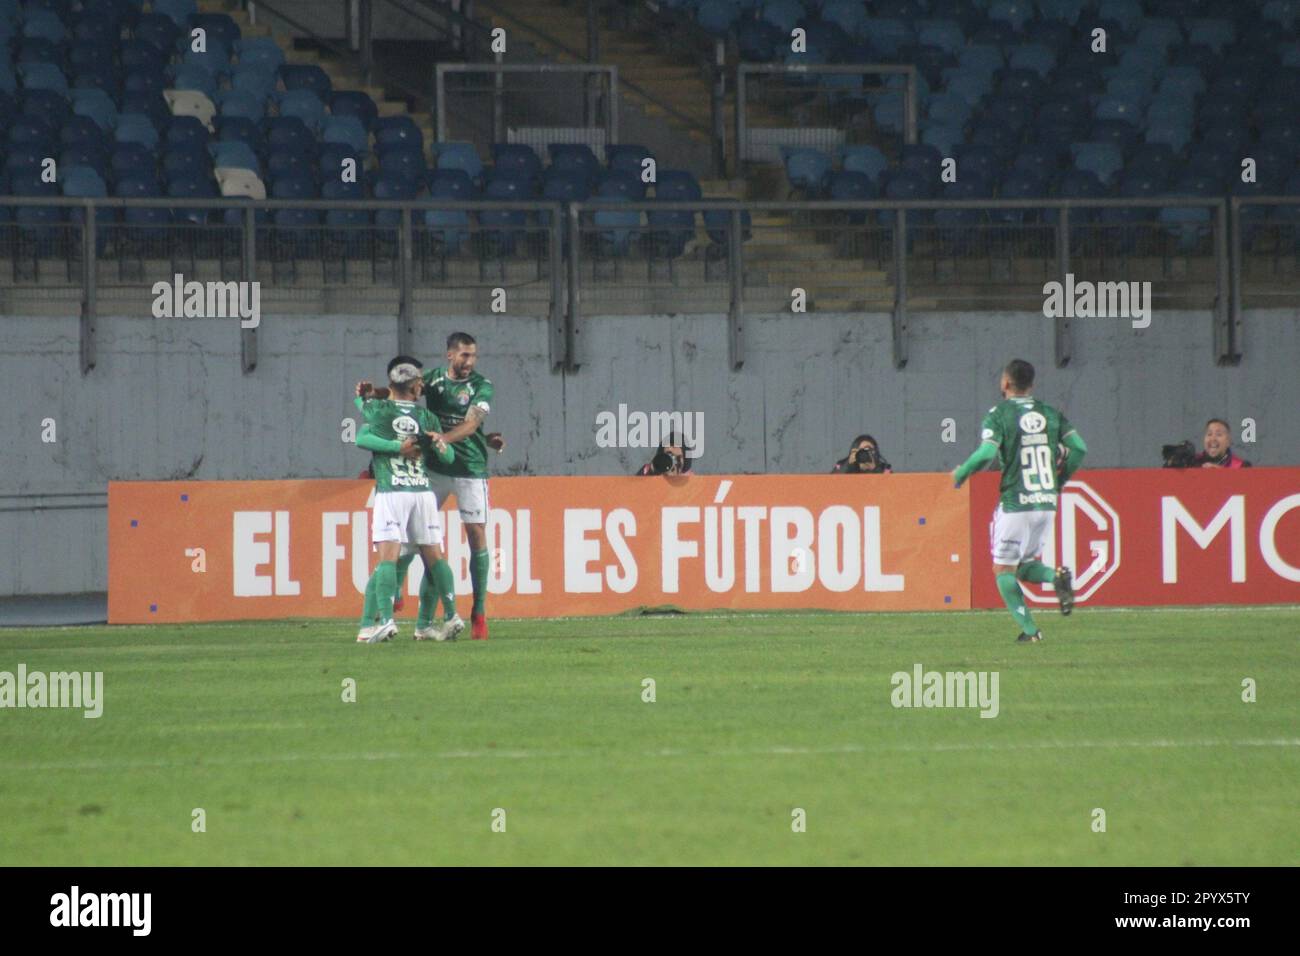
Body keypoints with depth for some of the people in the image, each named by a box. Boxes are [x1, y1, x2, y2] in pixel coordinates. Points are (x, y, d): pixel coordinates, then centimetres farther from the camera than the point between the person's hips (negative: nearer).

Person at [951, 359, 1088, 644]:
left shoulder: (999, 414, -7)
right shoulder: (1050, 414, 8)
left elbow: (987, 453, -20)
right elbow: (1079, 447, 3)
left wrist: (960, 473, -2)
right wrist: (1059, 480, 18)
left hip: (1015, 505, -5)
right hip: (1047, 503, 5)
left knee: (1004, 570, 7)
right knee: (1026, 566, 19)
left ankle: (1029, 628, -4)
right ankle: (1057, 576, -13)